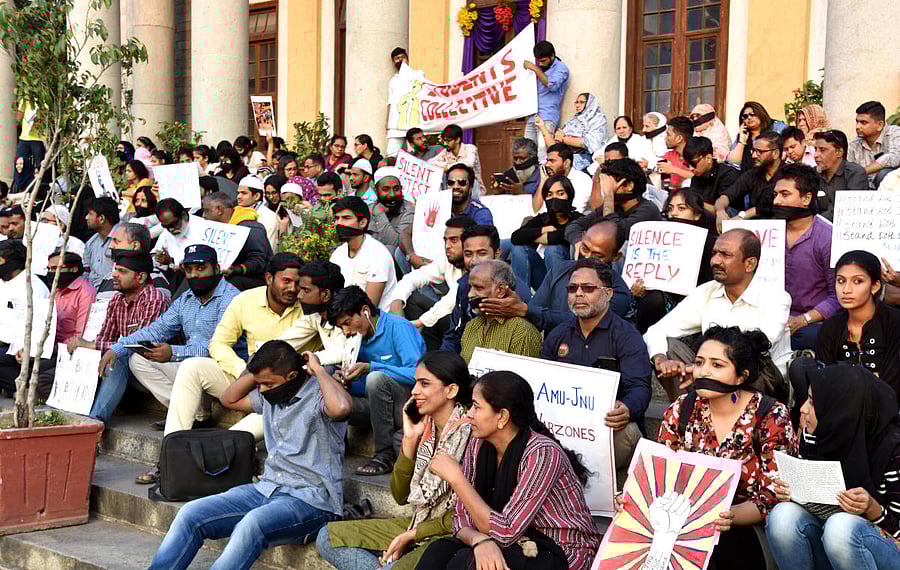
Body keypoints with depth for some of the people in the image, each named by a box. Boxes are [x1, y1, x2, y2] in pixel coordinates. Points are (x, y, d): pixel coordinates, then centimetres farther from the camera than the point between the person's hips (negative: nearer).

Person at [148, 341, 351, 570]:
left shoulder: (318, 396, -11)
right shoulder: (271, 395, 14)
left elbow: (340, 408, -36)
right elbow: (229, 399, 28)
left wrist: (318, 370, -18)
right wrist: (257, 373, 11)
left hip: (311, 499, -8)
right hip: (267, 489, 8)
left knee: (252, 524, -37)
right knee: (191, 514, -8)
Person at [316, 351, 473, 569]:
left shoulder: (469, 433, -17)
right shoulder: (424, 427, 6)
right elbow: (401, 496, 6)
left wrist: (411, 535, -11)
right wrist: (410, 438, -4)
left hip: (452, 535, -9)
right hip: (418, 524, 9)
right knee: (328, 537, 3)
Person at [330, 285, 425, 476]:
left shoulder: (398, 327, -12)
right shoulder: (360, 338, 11)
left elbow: (416, 374, -24)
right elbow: (365, 389, 15)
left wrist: (370, 367, -25)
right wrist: (346, 384, -7)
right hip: (384, 406, 7)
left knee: (376, 378, -34)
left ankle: (386, 454, -23)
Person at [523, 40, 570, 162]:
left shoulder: (561, 68, 0)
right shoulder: (537, 66, 21)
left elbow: (552, 85, -16)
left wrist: (536, 69, -13)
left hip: (547, 116, -7)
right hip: (532, 116, 7)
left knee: (542, 149, -21)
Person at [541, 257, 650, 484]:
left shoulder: (627, 336, 0)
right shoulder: (557, 337, 19)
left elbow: (639, 388, -12)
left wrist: (627, 410, -36)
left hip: (607, 423, -4)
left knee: (626, 432, -39)